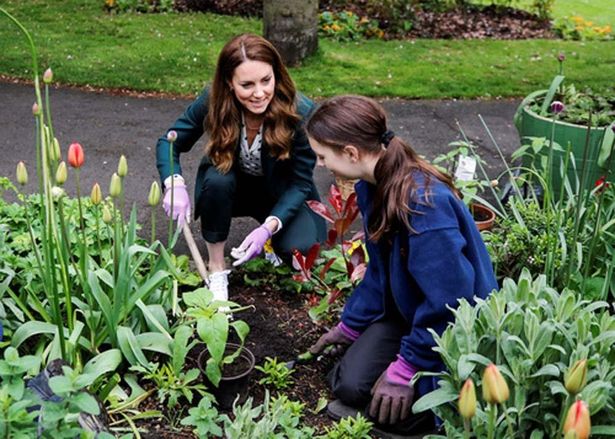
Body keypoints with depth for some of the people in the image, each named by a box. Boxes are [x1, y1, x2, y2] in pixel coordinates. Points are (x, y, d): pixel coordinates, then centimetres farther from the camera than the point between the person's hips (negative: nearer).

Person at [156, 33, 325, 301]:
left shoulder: (300, 112, -28)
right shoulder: (213, 101, -25)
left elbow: (300, 182, -21)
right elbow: (169, 143, -13)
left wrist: (269, 227, -36)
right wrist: (175, 185, -33)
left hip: (281, 194, -1)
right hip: (233, 188, 2)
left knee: (300, 246, -28)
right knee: (217, 178, -33)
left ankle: (272, 241, 10)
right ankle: (216, 268, -13)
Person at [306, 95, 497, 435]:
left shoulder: (426, 203, -33)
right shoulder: (373, 186, -5)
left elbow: (449, 301, -29)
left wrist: (408, 367, -21)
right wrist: (350, 326, 15)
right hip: (408, 310, 7)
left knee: (394, 411, -15)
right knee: (351, 385, -9)